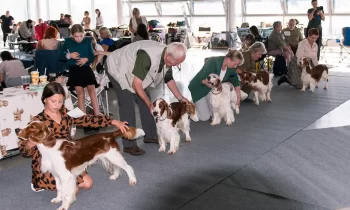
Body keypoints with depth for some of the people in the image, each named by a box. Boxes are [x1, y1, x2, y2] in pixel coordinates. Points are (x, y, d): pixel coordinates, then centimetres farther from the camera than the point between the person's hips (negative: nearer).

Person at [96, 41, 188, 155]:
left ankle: (150, 135, 19)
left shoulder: (167, 58, -13)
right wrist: (149, 104, -26)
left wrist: (181, 98, 4)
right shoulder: (148, 56, -39)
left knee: (144, 101, 6)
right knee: (128, 105, -14)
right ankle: (129, 145, -9)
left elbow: (169, 80, 5)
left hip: (132, 69, 8)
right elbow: (136, 84, -34)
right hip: (117, 68, -8)